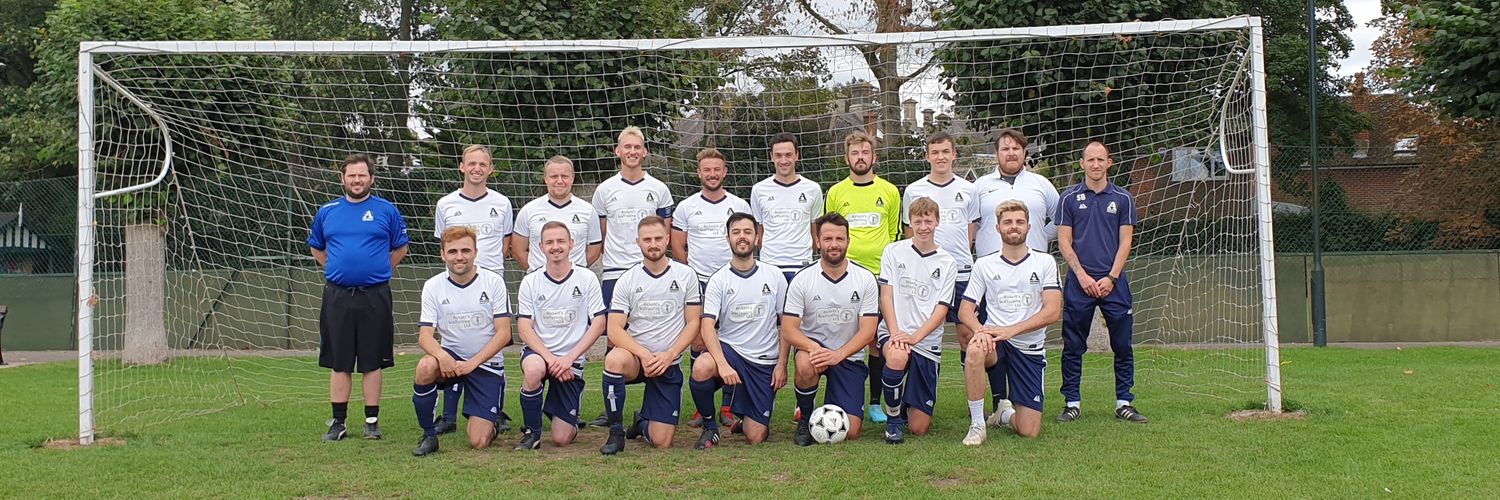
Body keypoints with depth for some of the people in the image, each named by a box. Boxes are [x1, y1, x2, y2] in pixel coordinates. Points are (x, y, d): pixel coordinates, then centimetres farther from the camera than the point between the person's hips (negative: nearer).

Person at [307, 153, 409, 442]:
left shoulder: (387, 211, 2)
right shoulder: (327, 212, 9)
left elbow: (400, 248, 11)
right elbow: (316, 248, 21)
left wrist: (378, 271, 4)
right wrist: (337, 269, 11)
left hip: (375, 296, -2)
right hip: (337, 296, 2)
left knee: (372, 363, 3)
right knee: (339, 363, 6)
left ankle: (372, 421, 11)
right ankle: (338, 422, 13)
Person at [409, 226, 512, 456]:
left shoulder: (493, 282, -8)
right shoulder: (433, 286, -3)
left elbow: (503, 333, -11)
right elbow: (425, 335, -9)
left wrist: (472, 363, -20)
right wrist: (442, 356, -31)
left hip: (487, 362, -2)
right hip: (451, 358, 2)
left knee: (478, 442, -12)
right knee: (426, 367, -35)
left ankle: (492, 424, 28)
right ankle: (429, 435, -13)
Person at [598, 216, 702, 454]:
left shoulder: (686, 275, 1)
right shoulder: (627, 280, -1)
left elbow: (693, 323, 0)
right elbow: (615, 329, -7)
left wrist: (668, 355, -14)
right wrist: (644, 354, -22)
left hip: (668, 363, 0)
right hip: (634, 355, 0)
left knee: (662, 442, -7)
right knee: (614, 359, -39)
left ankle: (643, 421, 32)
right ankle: (616, 432, -19)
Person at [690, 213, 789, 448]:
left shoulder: (774, 275, 2)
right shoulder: (718, 279, -3)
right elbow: (707, 326, -14)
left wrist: (782, 364, -2)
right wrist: (722, 364, -29)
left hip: (764, 361, 1)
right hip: (729, 350, -1)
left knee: (755, 437, -6)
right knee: (701, 368, -37)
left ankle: (746, 419, 33)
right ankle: (710, 427, -10)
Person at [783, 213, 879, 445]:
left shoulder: (865, 279, -6)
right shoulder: (802, 279, -8)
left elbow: (867, 331, -10)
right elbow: (788, 331, -11)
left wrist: (838, 354, -27)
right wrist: (814, 347, -31)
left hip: (849, 356, 1)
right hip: (813, 345, -1)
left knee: (850, 432, -11)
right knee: (806, 365, -39)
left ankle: (832, 406, 26)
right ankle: (805, 418, -9)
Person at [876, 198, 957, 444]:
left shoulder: (948, 264, 4)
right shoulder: (894, 252, 4)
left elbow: (942, 309, -2)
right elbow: (886, 295, -1)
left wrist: (915, 336, -17)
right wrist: (895, 333, -15)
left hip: (927, 342, 1)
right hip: (894, 333, -1)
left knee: (919, 428, -3)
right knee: (897, 357, -41)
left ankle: (907, 404, 36)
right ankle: (893, 418, -14)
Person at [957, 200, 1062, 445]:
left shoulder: (1045, 262, 1)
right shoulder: (984, 264, 5)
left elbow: (1052, 312, -8)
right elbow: (965, 309, 2)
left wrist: (1011, 330, -19)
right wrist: (979, 330, -22)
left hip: (1030, 347, 0)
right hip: (995, 341, 0)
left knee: (1029, 431, -8)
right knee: (975, 349, -39)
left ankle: (1006, 413, 30)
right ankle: (977, 424, -21)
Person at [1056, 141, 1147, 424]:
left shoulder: (1122, 199, 7)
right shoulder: (1070, 198, 5)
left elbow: (1125, 242, 3)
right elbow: (1064, 242, 2)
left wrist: (1111, 278, -7)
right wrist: (1082, 275, -8)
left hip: (1114, 282, 1)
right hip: (1079, 282, -1)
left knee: (1122, 345, 2)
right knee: (1073, 347, 2)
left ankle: (1124, 403, 11)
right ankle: (1072, 403, 10)